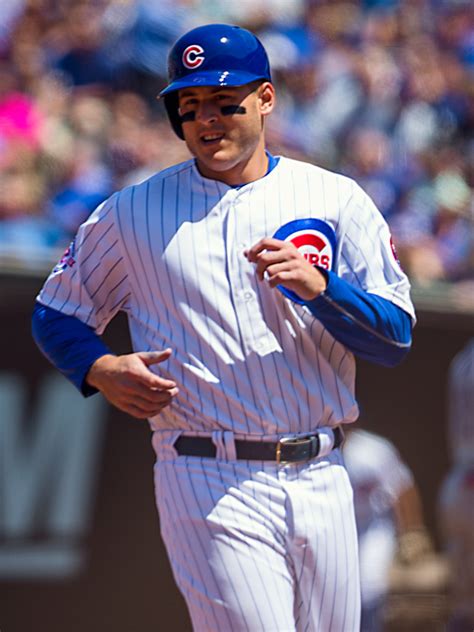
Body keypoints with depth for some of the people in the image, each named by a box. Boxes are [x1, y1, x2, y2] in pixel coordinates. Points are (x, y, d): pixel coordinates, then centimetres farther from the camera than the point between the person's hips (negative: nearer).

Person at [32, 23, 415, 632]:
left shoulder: (335, 200, 6)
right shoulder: (132, 213, 6)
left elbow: (396, 337, 1)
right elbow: (56, 315, 14)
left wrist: (318, 286, -17)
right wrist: (102, 370, -7)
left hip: (322, 482, 3)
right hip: (209, 486, -3)